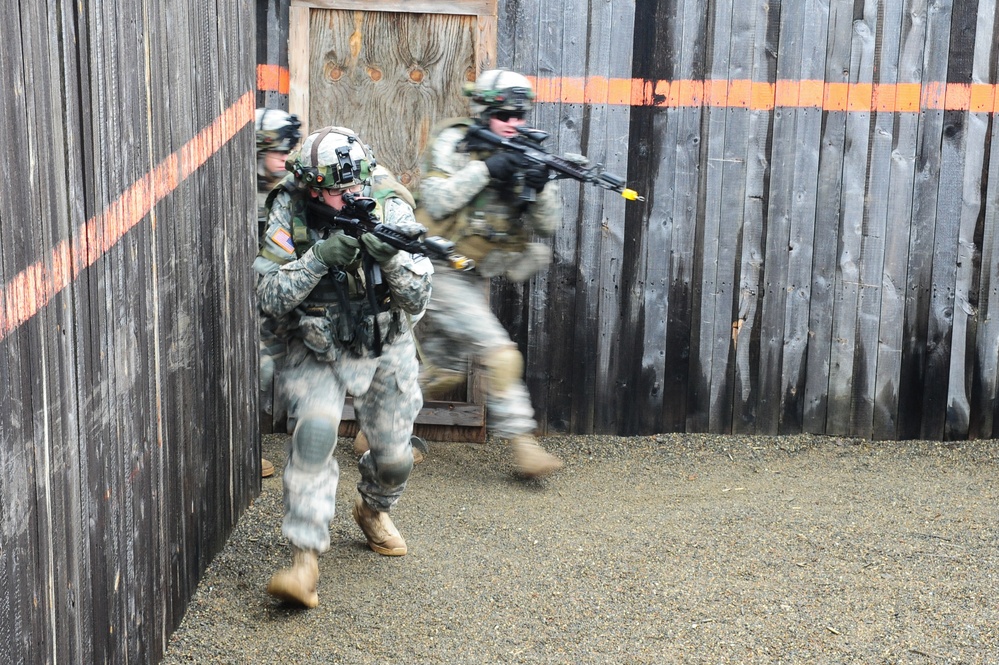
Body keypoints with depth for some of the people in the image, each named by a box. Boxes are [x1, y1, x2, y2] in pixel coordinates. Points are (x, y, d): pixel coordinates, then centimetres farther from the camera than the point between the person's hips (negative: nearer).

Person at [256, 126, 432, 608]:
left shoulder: (390, 211, -13)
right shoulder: (289, 218, -15)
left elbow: (417, 301, -14)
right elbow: (271, 298, -19)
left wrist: (391, 257, -32)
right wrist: (320, 257, -31)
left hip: (385, 352, 2)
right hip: (318, 353, -2)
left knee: (394, 457, 9)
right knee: (314, 431, -27)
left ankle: (373, 510, 45)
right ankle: (304, 557, -25)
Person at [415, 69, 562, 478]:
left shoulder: (522, 156, 5)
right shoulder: (452, 144, -10)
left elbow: (549, 224, 0)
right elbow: (434, 201, -23)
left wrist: (540, 188, -20)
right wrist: (484, 169, -27)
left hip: (473, 278, 7)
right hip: (440, 272, -7)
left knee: (444, 371, 13)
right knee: (500, 354, -17)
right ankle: (522, 443, -11)